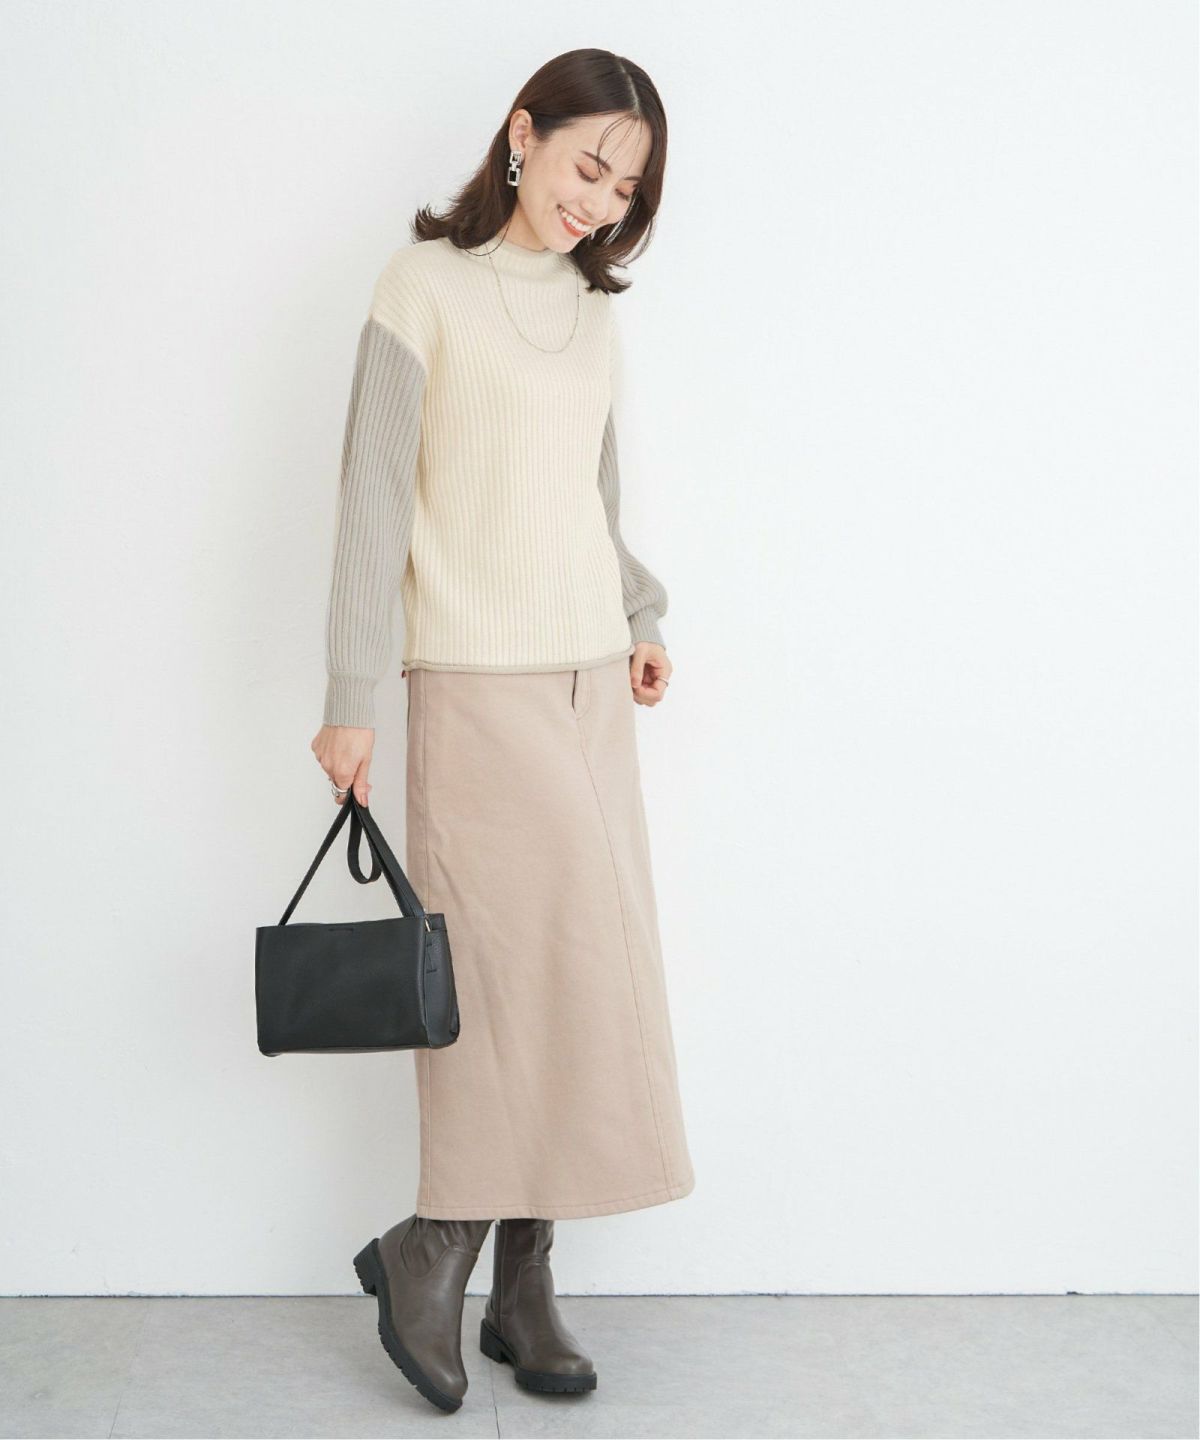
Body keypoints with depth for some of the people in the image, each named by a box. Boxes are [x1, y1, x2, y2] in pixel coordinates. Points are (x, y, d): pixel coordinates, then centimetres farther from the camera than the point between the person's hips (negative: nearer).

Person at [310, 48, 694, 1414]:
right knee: (514, 978, -10)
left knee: (569, 981, 4)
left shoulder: (591, 306, 16)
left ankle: (520, 1287, 13)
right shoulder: (427, 285, -2)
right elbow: (372, 495, -7)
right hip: (475, 685, -6)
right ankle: (426, 1254, 8)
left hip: (590, 683, 6)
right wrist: (350, 698, -11)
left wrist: (638, 614, 11)